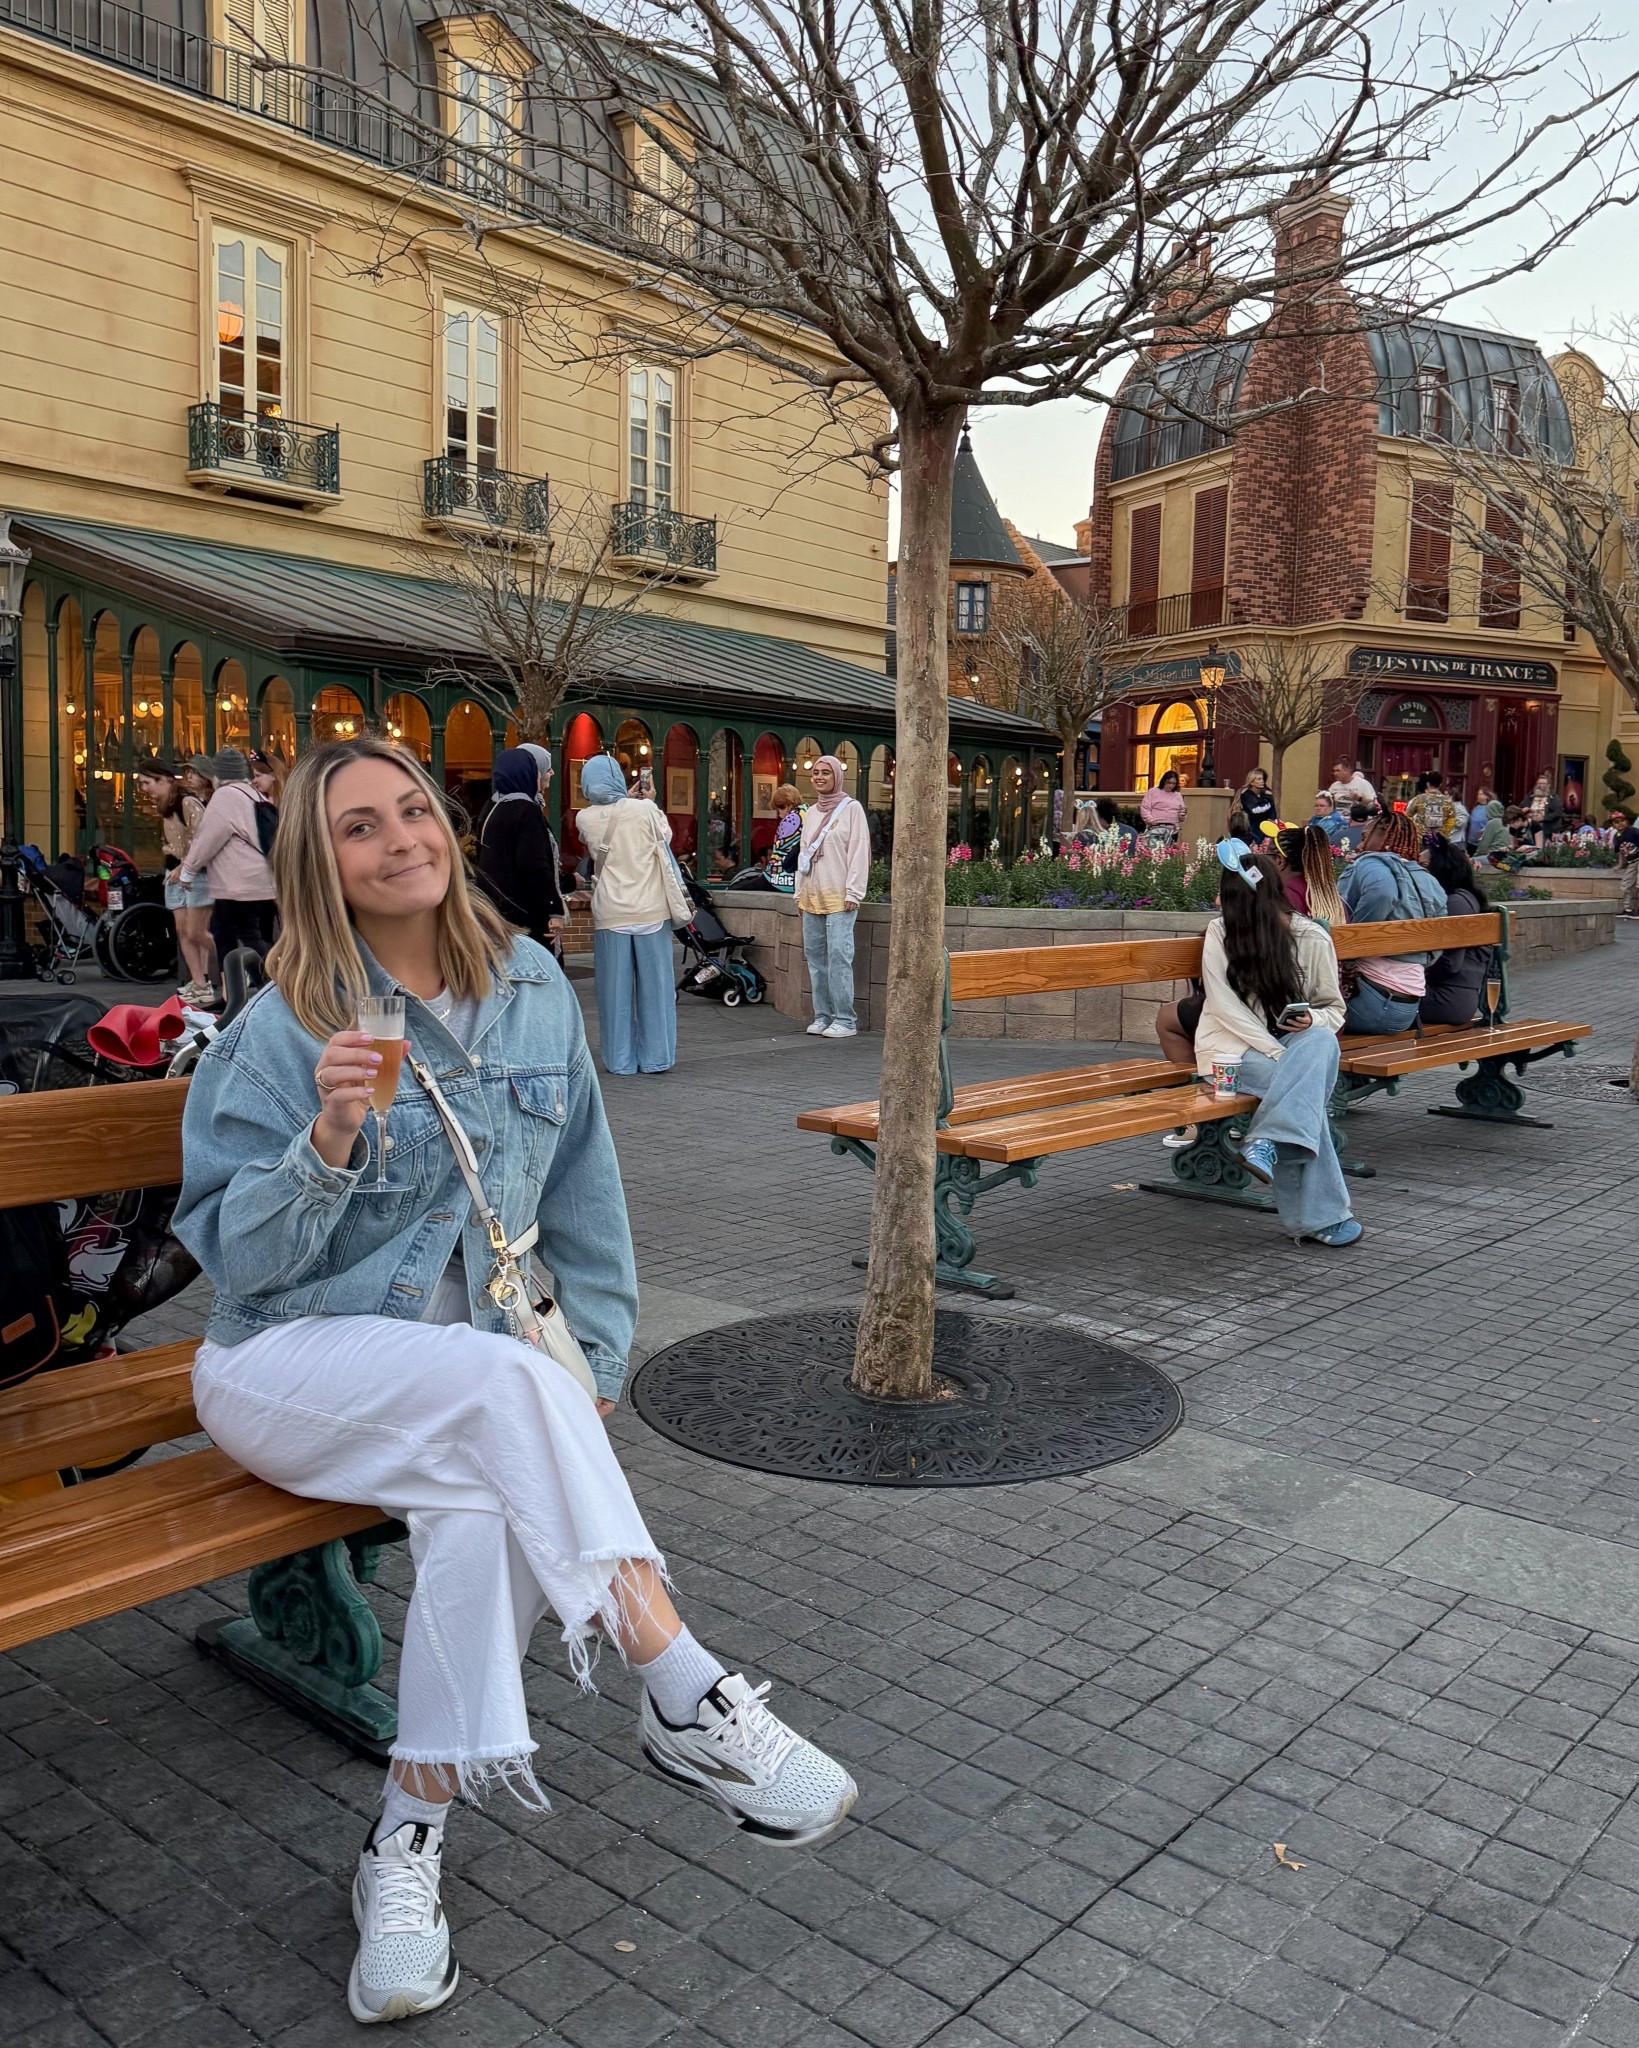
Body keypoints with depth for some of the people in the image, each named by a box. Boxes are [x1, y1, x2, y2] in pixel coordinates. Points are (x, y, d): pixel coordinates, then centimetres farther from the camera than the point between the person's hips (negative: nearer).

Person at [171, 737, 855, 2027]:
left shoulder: (532, 991, 4)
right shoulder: (285, 1028, -8)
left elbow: (582, 1192, 10)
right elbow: (236, 1258, -9)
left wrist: (594, 1363, 5)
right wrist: (328, 1140, -26)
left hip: (471, 1377, 3)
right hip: (289, 1365, -3)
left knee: (491, 1502, -30)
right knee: (508, 1380, -33)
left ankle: (410, 1837, -13)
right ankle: (688, 1699, -25)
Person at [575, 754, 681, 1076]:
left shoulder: (585, 819, -2)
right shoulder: (645, 810, -6)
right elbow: (666, 837, 12)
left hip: (610, 914, 1)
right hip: (651, 911, -1)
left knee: (615, 989, 6)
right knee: (654, 985, 7)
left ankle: (619, 1060, 9)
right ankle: (656, 1057, 12)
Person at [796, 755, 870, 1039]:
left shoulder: (851, 808, -1)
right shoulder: (810, 813, 18)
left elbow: (859, 852, -6)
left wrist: (853, 893, -12)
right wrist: (800, 892, 16)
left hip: (839, 897, -7)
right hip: (812, 896, 7)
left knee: (838, 955, -12)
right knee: (815, 955, 5)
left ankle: (845, 1019, -9)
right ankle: (823, 1016, 11)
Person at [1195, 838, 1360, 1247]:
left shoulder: (1313, 938, 1)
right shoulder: (1219, 934, -2)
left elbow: (1334, 1009, 10)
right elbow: (1227, 1008, -9)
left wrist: (1314, 1021, -16)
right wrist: (1278, 1053, -20)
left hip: (1293, 1042, 3)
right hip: (1233, 1049, -3)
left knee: (1322, 1042, -34)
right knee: (1305, 1086, -30)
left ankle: (1267, 1142, -38)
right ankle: (1319, 1217, -32)